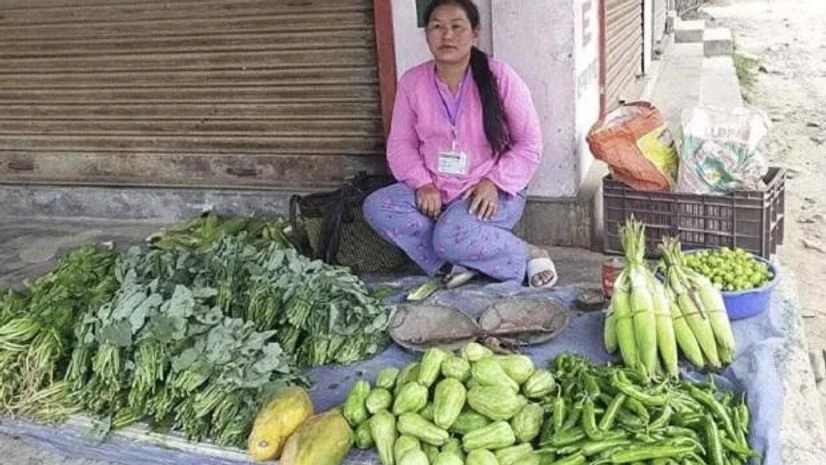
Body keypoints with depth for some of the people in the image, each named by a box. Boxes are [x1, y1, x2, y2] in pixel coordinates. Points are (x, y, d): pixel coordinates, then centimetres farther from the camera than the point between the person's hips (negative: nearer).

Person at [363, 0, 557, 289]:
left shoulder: (500, 77, -10)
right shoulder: (412, 82, 0)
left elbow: (529, 144, -6)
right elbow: (400, 144, 3)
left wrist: (494, 182, -20)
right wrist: (422, 183, -15)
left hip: (492, 191, -5)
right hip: (434, 191, 5)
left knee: (452, 238, -34)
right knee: (376, 207, -21)